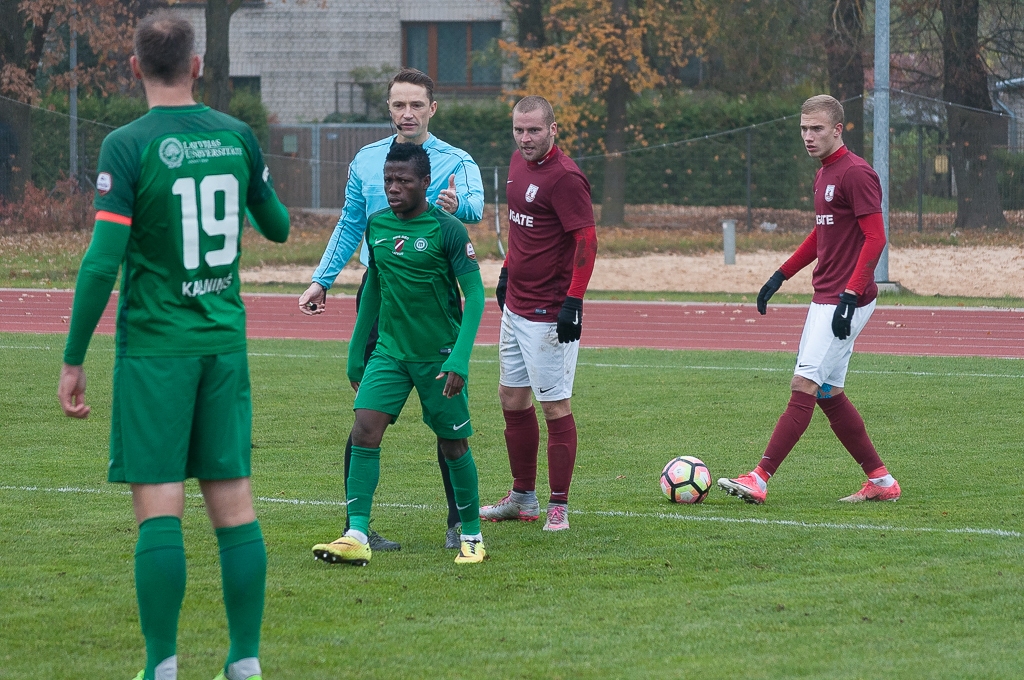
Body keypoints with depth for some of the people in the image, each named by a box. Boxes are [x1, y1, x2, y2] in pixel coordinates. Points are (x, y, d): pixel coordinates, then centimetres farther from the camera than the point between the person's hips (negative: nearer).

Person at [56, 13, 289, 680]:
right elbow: (278, 227, 17)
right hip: (225, 343, 4)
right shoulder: (237, 136, 3)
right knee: (234, 502, 6)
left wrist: (74, 360, -7)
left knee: (159, 506, -3)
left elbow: (103, 262, -14)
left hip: (156, 348, -4)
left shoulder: (128, 145, -10)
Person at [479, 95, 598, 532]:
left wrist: (574, 301, -24)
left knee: (554, 406, -3)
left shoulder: (565, 177, -18)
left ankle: (558, 507, 3)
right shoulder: (518, 163, 9)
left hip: (549, 314, -9)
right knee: (512, 398, 15)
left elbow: (587, 240, -20)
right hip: (516, 307, 9)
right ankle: (523, 498, 27)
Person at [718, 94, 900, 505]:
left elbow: (876, 238, -19)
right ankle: (881, 482, 17)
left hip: (845, 301, -10)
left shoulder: (856, 174, -14)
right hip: (824, 298, 10)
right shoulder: (823, 175, 16)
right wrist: (781, 276, 24)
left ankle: (760, 480, -15)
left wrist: (850, 295, -24)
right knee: (829, 394, 10)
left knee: (804, 387, -12)